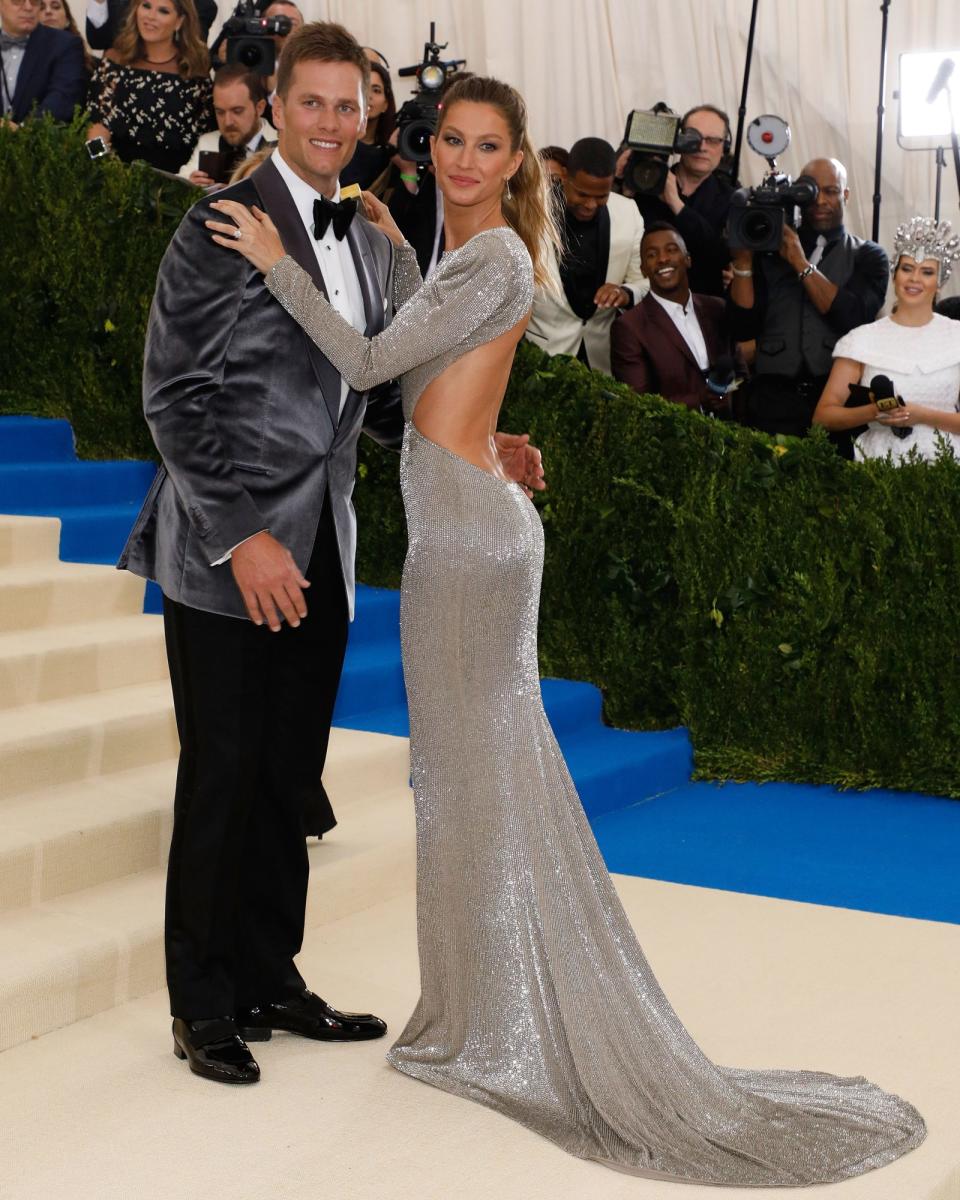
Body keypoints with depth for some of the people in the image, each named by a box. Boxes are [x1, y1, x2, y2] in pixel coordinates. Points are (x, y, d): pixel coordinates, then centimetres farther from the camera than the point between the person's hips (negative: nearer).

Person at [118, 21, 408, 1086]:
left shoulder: (373, 247, 13)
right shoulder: (221, 227, -8)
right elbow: (174, 399, -12)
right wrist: (242, 537, -17)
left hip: (320, 555, 6)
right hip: (227, 556, -6)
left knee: (290, 781, 12)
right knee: (221, 782, 1)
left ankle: (269, 981, 26)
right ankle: (203, 1007, 15)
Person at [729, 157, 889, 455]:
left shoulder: (867, 257, 11)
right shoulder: (770, 250, 11)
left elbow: (855, 318, -8)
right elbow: (744, 329, 4)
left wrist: (802, 264, -8)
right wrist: (743, 260, -4)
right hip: (774, 400, 1)